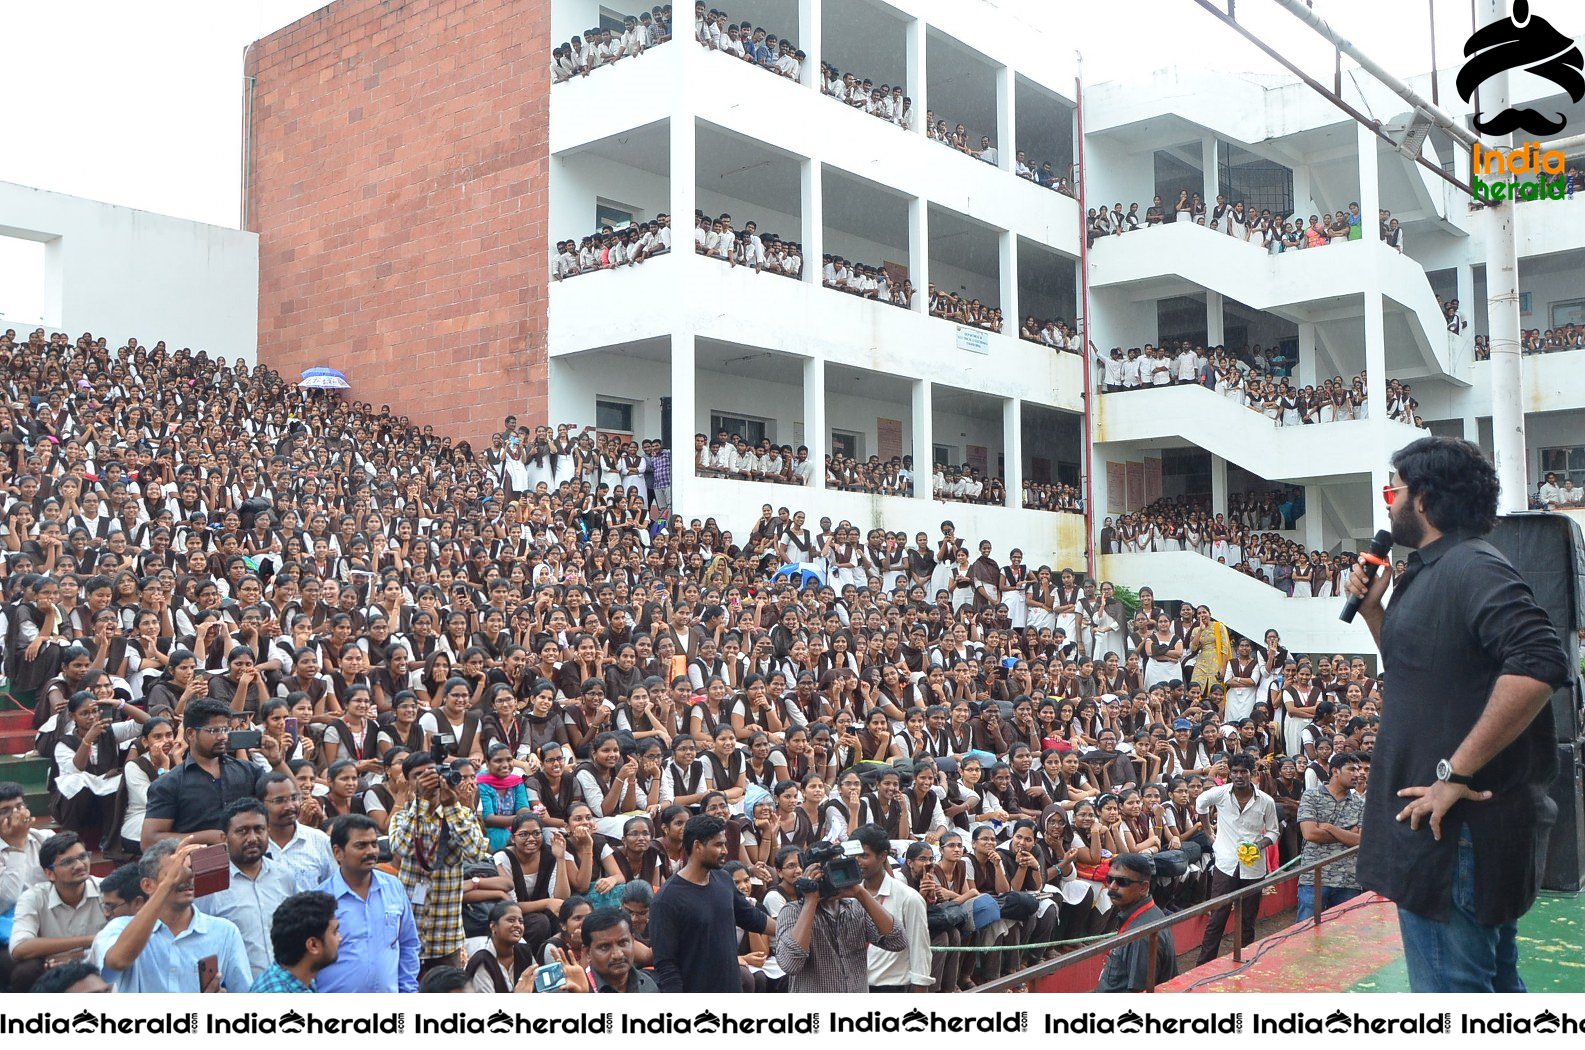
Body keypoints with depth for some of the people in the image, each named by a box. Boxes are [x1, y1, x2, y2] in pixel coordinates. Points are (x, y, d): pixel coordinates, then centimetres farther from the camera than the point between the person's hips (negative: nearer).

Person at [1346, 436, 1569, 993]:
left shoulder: (1472, 567, -17)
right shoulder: (1428, 574, 15)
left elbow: (1538, 665, -31)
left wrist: (1455, 773, -29)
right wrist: (1373, 608, 11)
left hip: (1456, 825, -11)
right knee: (1493, 980, 22)